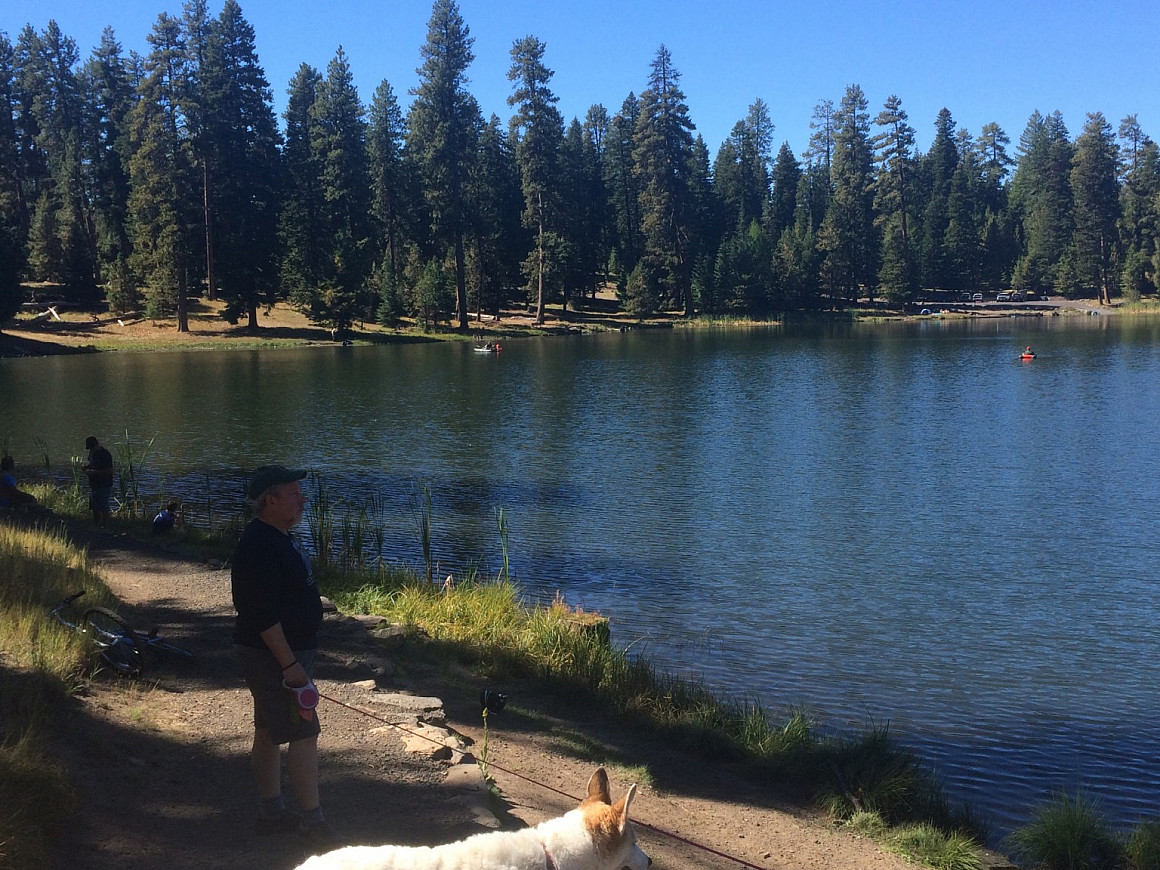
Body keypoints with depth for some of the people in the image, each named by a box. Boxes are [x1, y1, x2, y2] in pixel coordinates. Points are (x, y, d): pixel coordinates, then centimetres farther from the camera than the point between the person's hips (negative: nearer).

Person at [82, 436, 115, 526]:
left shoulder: (105, 454, -17)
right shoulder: (92, 452, 9)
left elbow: (110, 471, -20)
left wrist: (94, 472, -24)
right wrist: (85, 466, 4)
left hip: (104, 486, -9)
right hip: (93, 485, 9)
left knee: (103, 509, -5)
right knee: (94, 509, 14)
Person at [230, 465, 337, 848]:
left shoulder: (277, 538, 11)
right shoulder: (259, 546, -23)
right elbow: (263, 614, -27)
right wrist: (290, 664, -26)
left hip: (283, 652, 10)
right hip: (274, 655, -10)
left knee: (269, 732, 16)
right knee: (304, 734, -7)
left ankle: (271, 811, 26)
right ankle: (313, 822, 0)